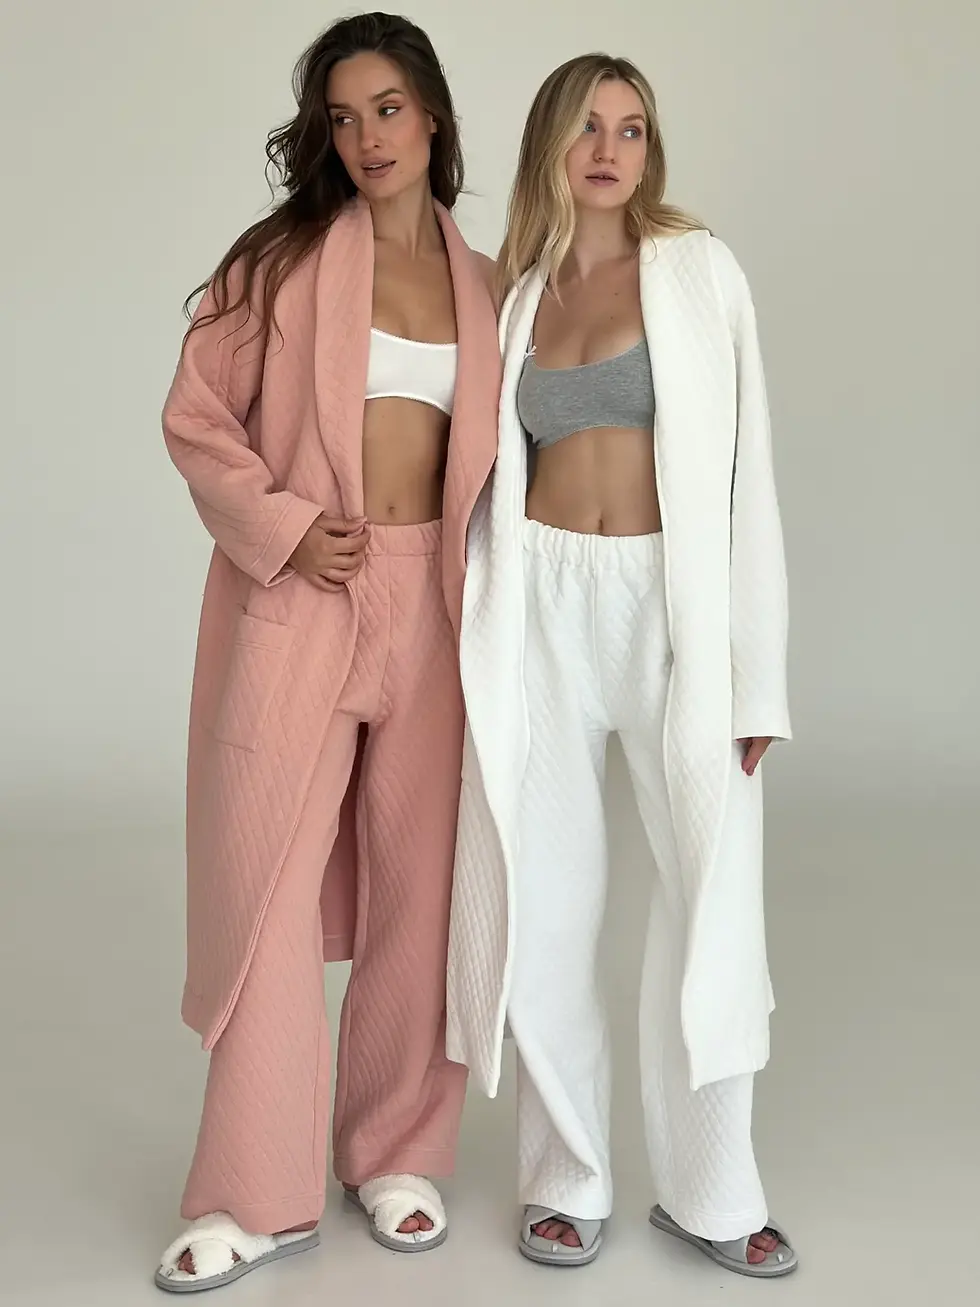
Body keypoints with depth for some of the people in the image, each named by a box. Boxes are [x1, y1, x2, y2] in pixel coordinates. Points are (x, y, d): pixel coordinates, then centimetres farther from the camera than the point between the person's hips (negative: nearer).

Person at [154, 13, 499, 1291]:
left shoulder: (482, 287, 12)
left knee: (418, 885, 7)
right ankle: (258, 1194, 9)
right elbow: (197, 416, 1)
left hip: (429, 604, 3)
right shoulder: (284, 259, 2)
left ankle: (399, 1155, 24)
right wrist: (281, 525, -12)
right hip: (297, 600, -3)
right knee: (267, 881, -3)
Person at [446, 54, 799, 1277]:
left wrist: (753, 670, -7)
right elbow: (494, 478, 15)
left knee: (714, 899, -3)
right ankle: (566, 1177, 21)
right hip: (543, 605, 2)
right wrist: (472, 644, 8)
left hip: (676, 600, -2)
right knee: (544, 905, 4)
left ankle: (711, 1191, 16)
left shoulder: (698, 270, 3)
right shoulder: (514, 293, 12)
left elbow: (744, 465, -2)